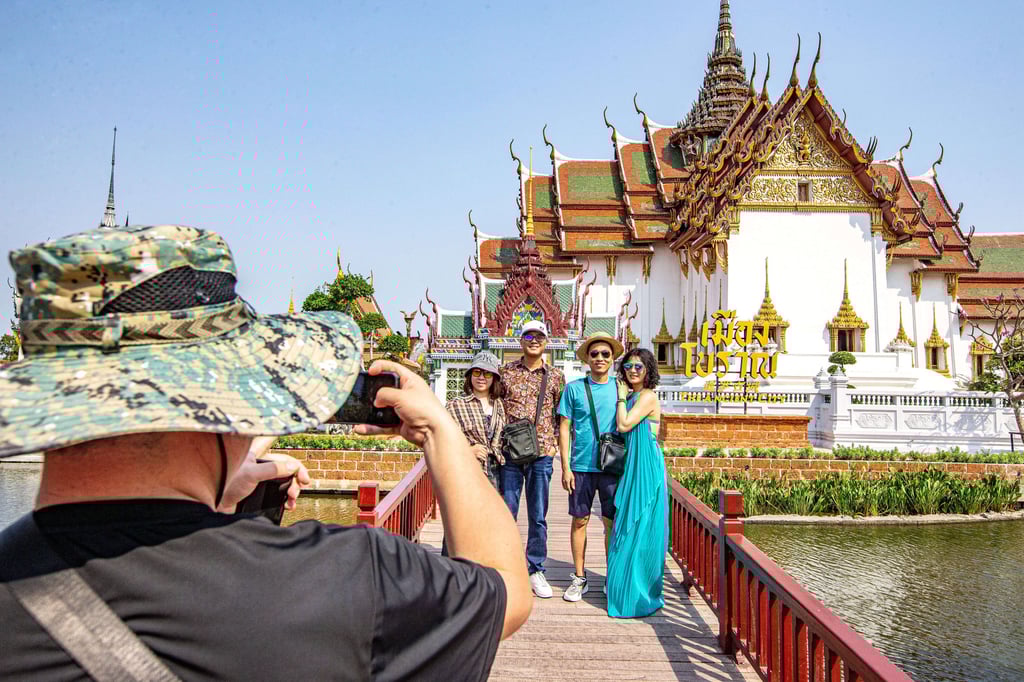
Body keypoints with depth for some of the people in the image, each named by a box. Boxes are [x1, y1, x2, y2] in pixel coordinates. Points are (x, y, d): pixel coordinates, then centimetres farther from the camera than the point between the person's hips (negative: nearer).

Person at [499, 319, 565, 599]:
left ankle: (535, 570, 19)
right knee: (506, 514, 4)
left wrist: (554, 444, 1)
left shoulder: (555, 376, 7)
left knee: (538, 517, 8)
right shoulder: (506, 372, 6)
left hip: (541, 453, 1)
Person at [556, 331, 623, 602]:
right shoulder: (574, 388, 2)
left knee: (612, 523, 4)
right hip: (581, 466, 0)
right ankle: (579, 578, 19)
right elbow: (565, 428, 2)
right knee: (579, 521, 6)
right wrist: (565, 467, -3)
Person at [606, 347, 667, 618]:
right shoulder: (632, 397, 15)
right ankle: (629, 589, 24)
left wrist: (621, 397, -8)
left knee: (640, 527, -4)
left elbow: (624, 425, -18)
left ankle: (638, 594, 5)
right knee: (630, 527, 13)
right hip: (632, 466, 9)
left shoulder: (648, 397, -11)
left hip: (646, 467, -9)